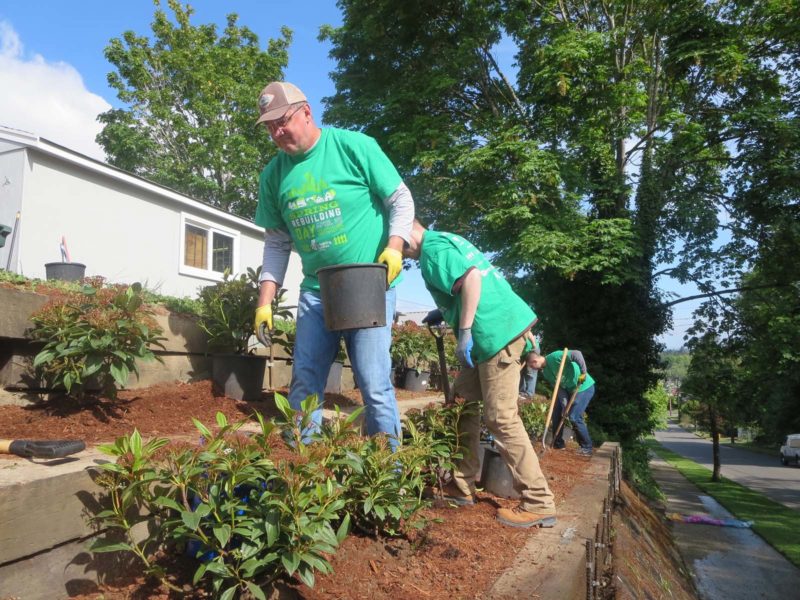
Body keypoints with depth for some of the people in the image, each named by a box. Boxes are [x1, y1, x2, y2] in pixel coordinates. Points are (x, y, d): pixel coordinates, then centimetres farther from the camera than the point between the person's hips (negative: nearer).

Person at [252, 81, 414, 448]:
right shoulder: (273, 175, 8)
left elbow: (401, 199, -1)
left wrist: (394, 246, -18)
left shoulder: (354, 146, -6)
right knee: (304, 383, 7)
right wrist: (265, 301, 7)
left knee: (374, 386, -5)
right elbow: (277, 243, 13)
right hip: (315, 291, 5)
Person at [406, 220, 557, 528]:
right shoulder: (445, 239, 22)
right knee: (463, 400, 14)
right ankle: (463, 486, 21)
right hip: (502, 327, 10)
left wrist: (464, 333, -22)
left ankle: (538, 504, 3)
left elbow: (472, 277, -24)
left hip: (498, 332, -10)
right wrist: (444, 312, 25)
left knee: (501, 419, -6)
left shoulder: (432, 250, -8)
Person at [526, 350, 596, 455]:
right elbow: (559, 387, 0)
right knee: (557, 412, 9)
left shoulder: (555, 356, -24)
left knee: (574, 417, -12)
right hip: (569, 389, 9)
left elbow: (576, 353, -33)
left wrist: (583, 372, -35)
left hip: (584, 387, -9)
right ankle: (558, 443, 22)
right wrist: (565, 405, -10)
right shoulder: (545, 372, 2)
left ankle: (587, 447, 3)